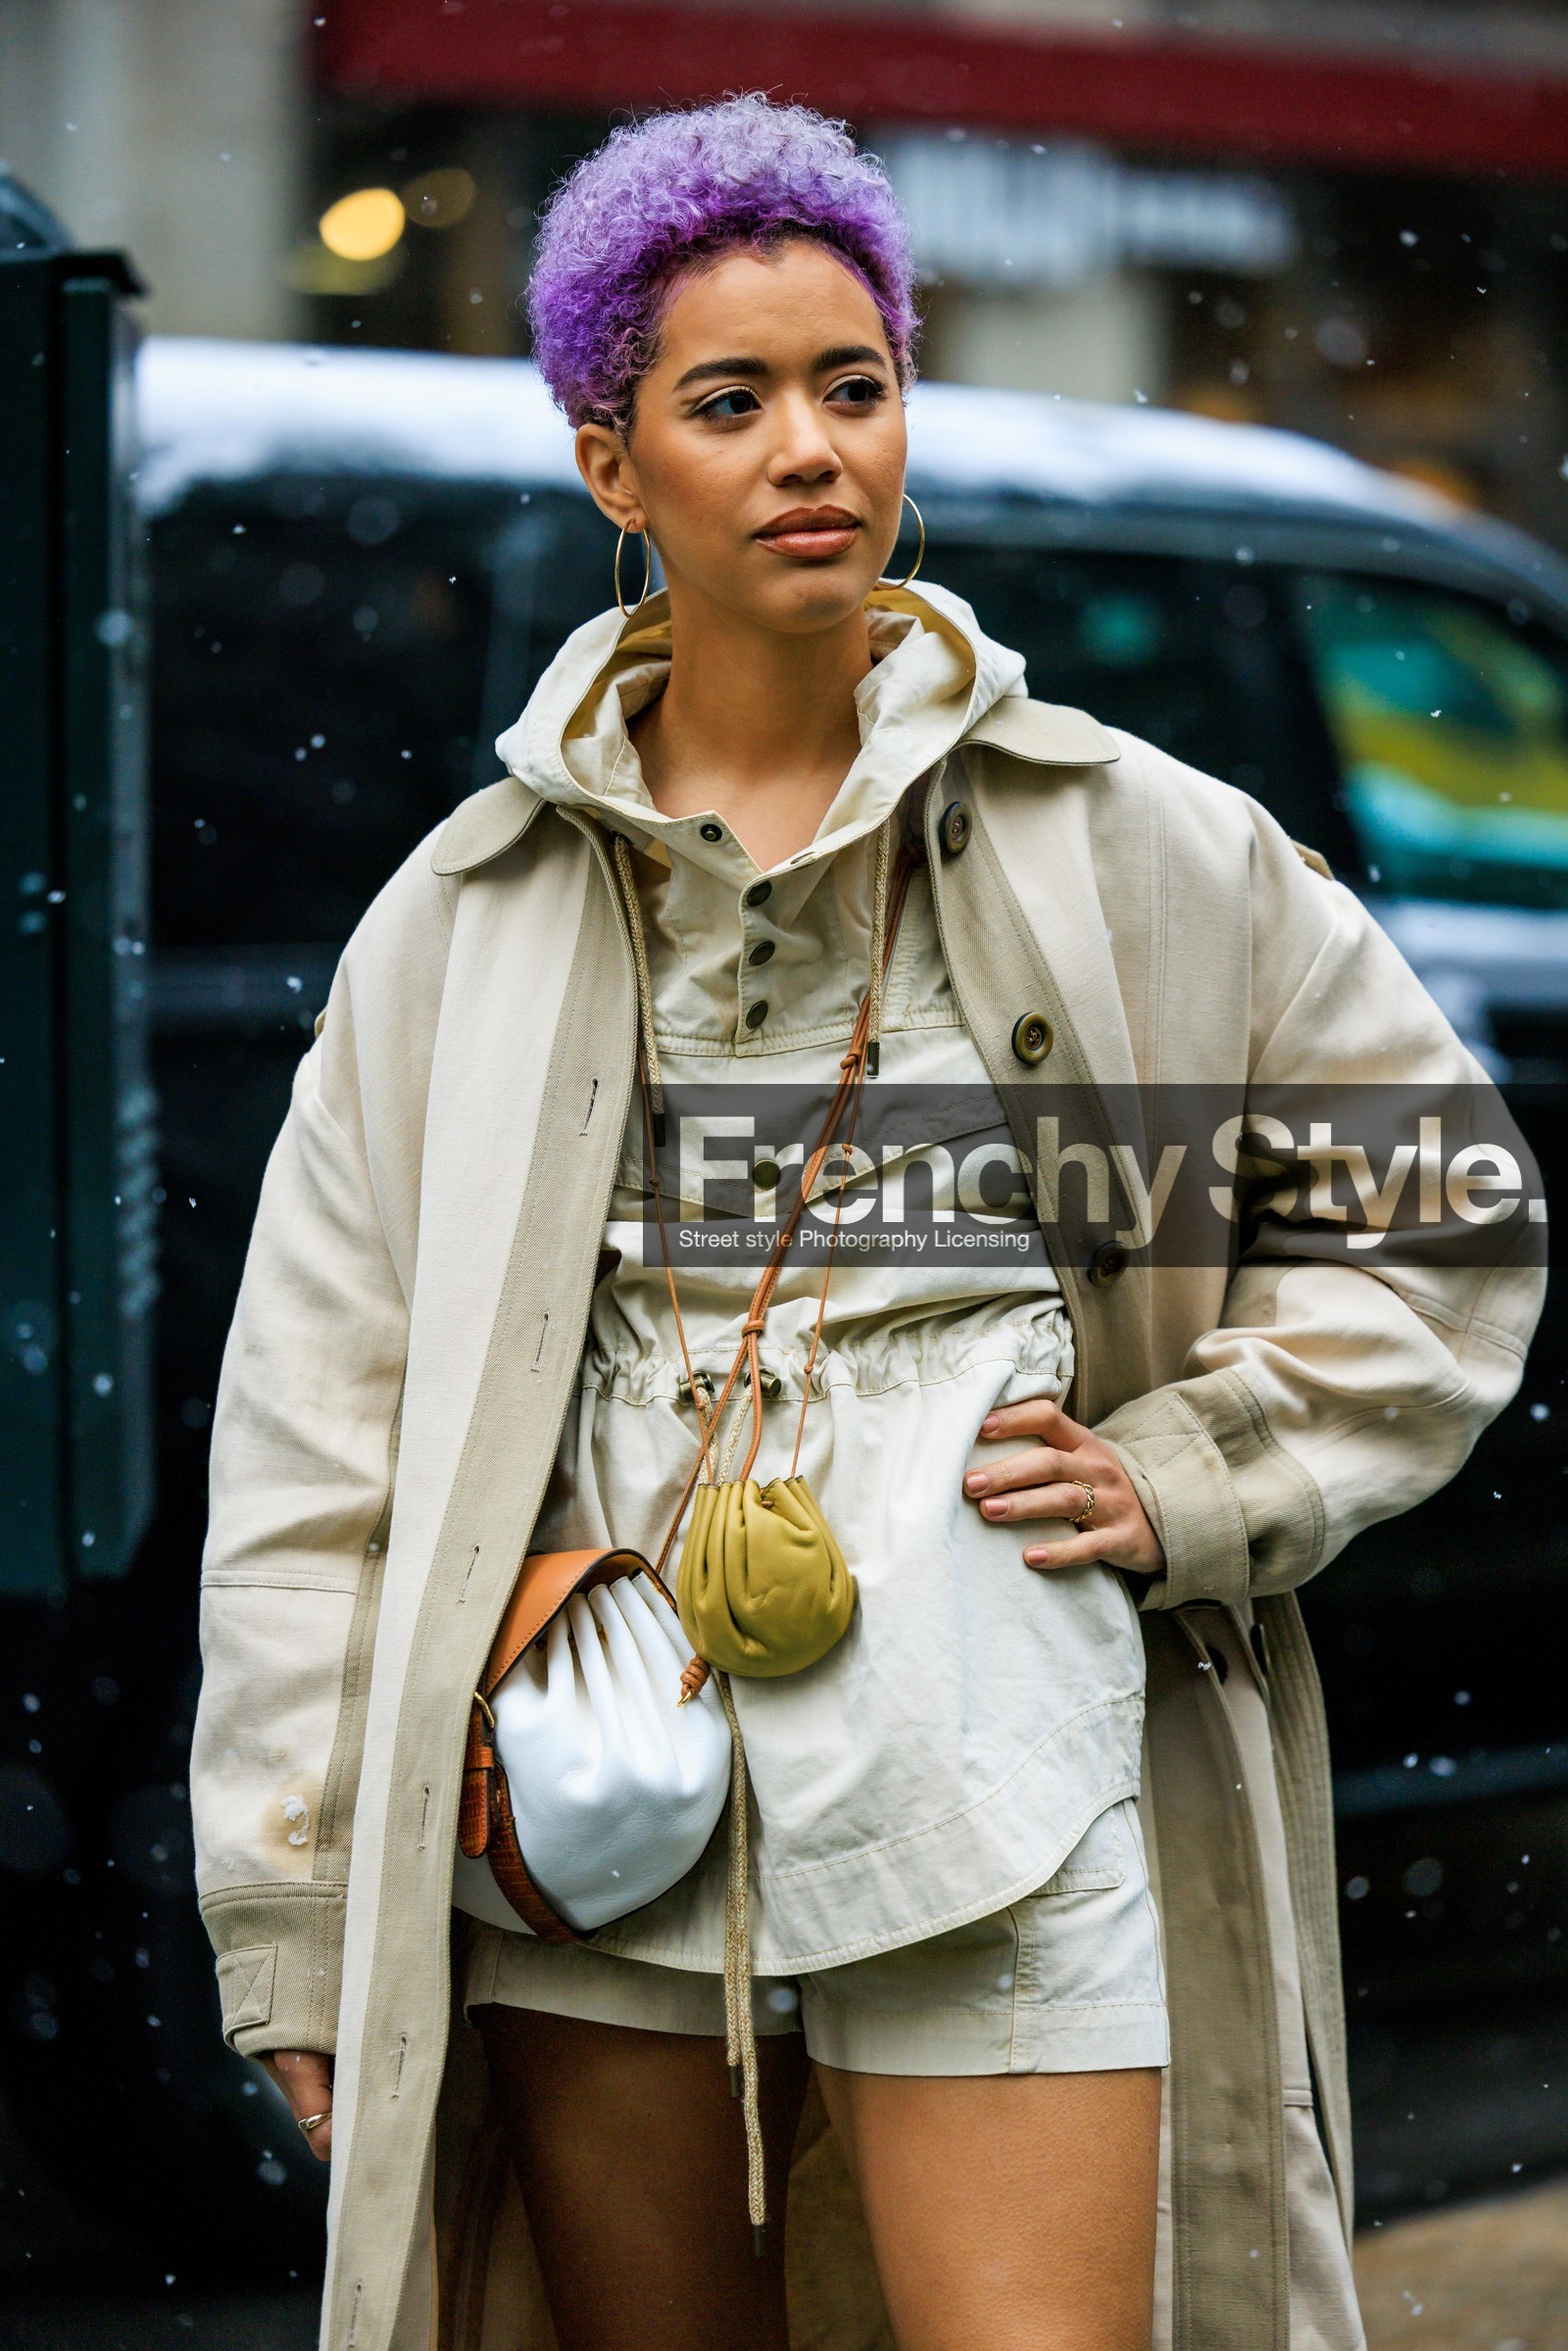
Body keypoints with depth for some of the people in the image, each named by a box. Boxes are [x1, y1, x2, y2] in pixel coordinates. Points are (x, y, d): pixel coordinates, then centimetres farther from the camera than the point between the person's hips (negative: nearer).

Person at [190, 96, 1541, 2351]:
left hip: (998, 1804, -1)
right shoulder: (463, 916, 4)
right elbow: (313, 1440, 5)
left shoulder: (1131, 847, 2)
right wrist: (301, 1915, 3)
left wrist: (1187, 1474, 0)